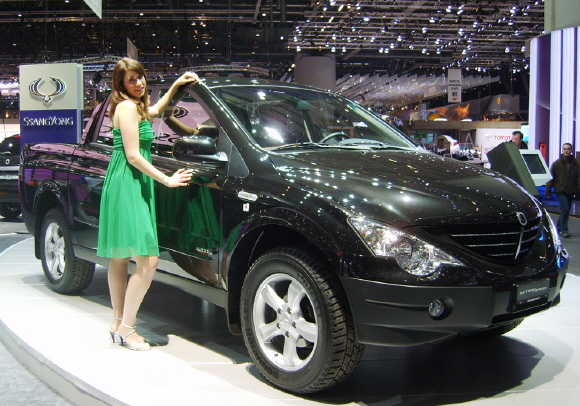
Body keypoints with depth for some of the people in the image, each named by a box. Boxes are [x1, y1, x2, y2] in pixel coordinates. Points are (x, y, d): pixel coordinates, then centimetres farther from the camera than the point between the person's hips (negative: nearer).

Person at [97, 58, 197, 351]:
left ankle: (119, 321, 25)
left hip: (131, 185, 11)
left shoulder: (137, 107, 19)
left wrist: (175, 85, 35)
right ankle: (126, 327, -6)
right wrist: (166, 179, -13)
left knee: (120, 258, 15)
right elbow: (133, 155, -16)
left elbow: (156, 110, 43)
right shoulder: (127, 107, -10)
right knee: (148, 261, -14)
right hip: (128, 186, -11)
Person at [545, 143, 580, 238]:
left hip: (570, 191, 3)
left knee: (565, 211, 11)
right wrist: (548, 191, -3)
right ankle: (564, 230, -10)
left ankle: (559, 228, 26)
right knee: (565, 209, -14)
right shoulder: (556, 163, -1)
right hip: (560, 191, -3)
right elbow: (550, 177, 0)